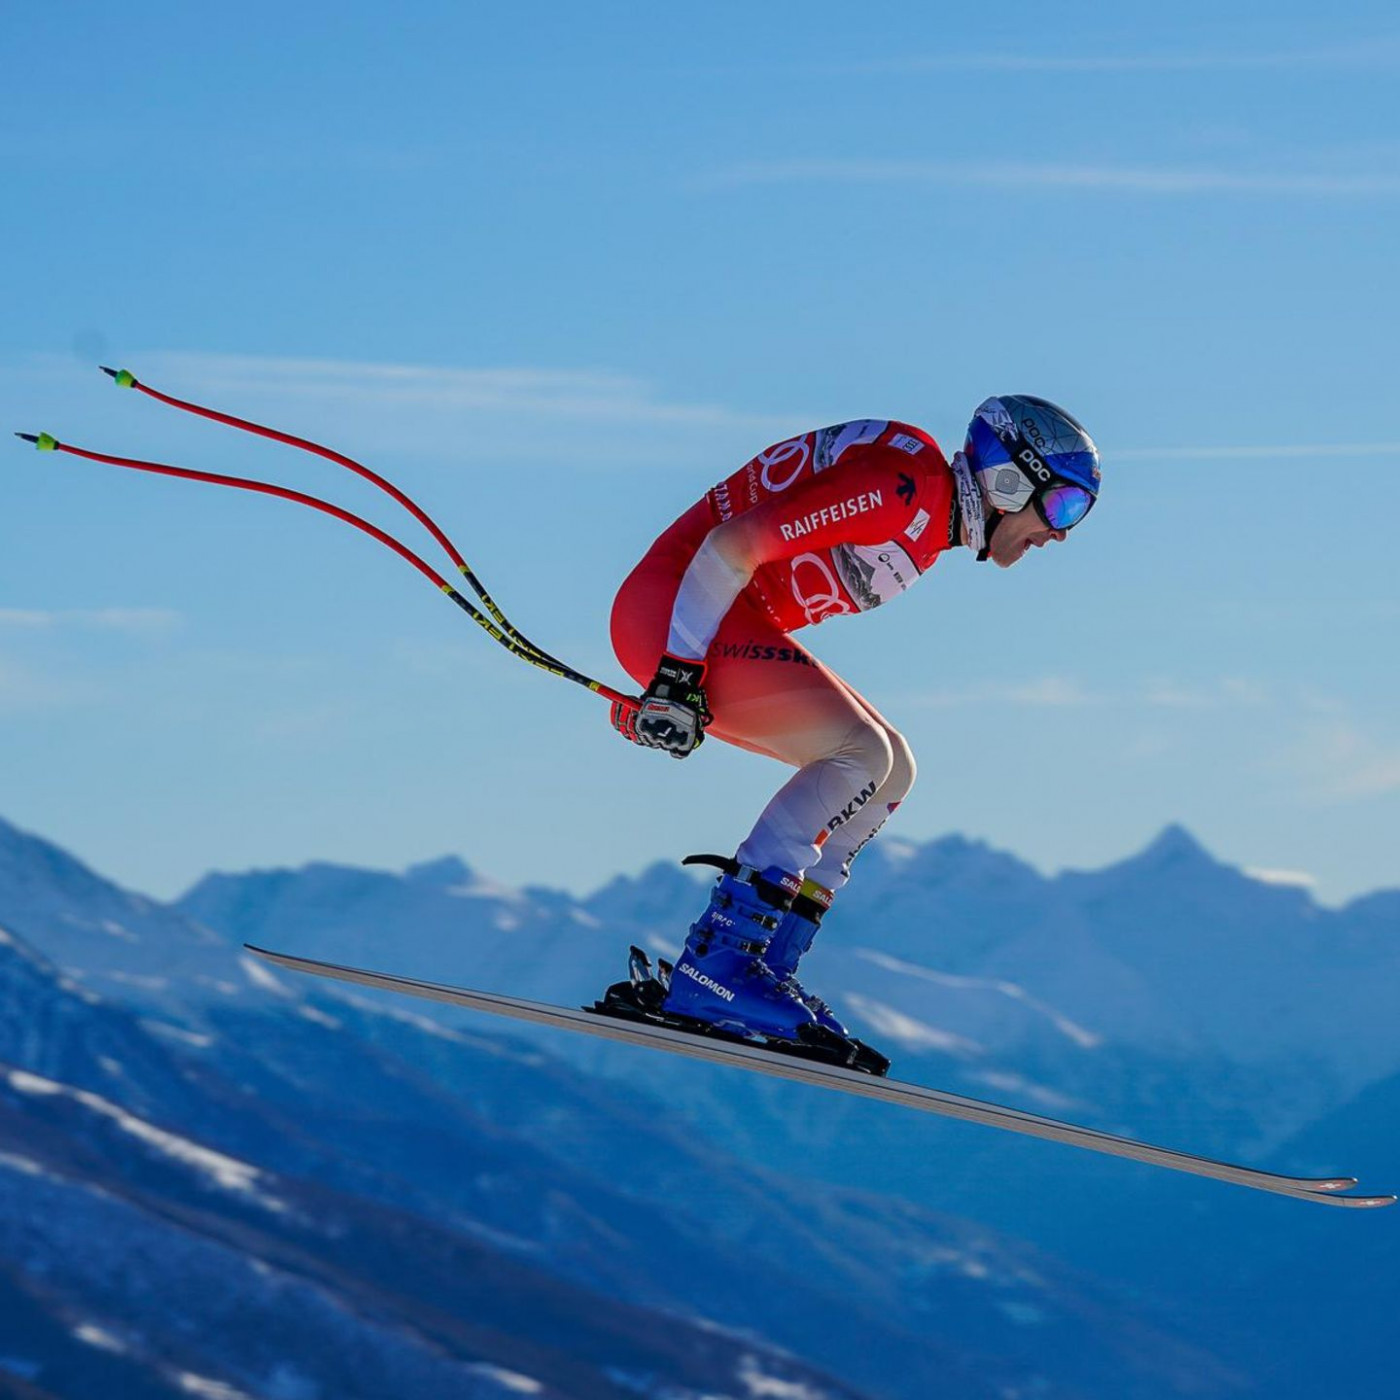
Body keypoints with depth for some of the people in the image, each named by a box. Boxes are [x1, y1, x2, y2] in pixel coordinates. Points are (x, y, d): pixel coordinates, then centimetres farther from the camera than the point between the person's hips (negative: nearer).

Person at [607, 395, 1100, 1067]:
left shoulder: (929, 524, 15)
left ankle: (757, 971, 2)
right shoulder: (910, 485, -17)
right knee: (863, 753, -20)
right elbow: (732, 545, -23)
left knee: (888, 772, 8)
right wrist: (678, 677, -24)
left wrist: (676, 691, 22)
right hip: (671, 610, -11)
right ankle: (716, 967, -25)